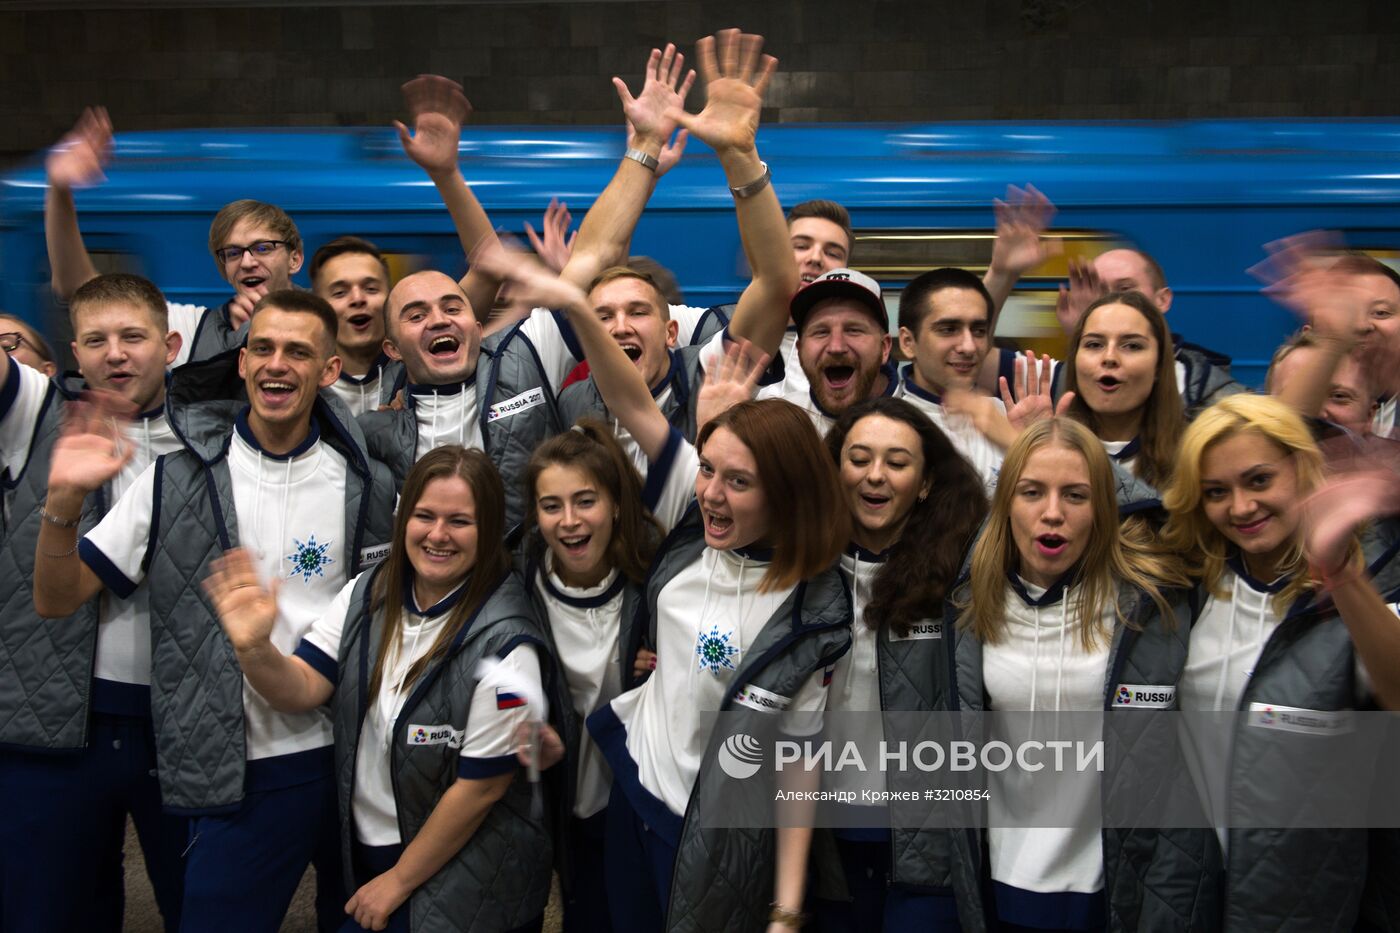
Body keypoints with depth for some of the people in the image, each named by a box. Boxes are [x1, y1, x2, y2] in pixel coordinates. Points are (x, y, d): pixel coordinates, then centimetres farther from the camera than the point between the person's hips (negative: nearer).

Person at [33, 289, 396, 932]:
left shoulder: (367, 487, 0)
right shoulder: (176, 481, -3)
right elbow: (56, 601, -1)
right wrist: (63, 502, -18)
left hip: (356, 759, 2)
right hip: (242, 772, -1)